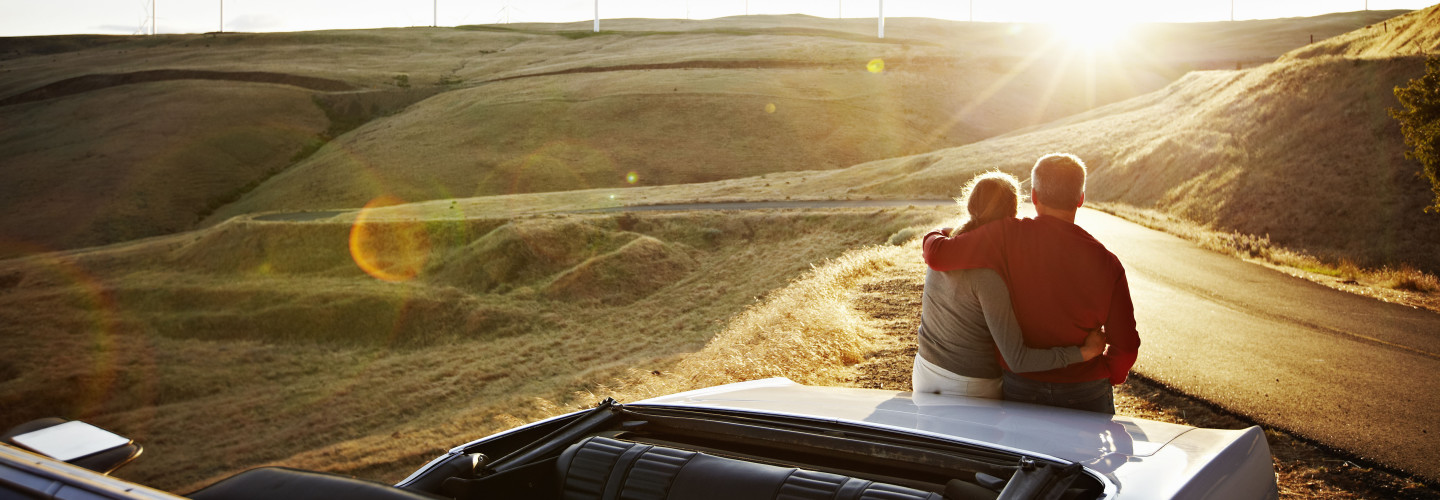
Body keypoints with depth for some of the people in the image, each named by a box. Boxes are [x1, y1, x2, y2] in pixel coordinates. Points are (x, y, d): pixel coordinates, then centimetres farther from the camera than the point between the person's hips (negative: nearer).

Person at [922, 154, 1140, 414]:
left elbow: (937, 256, -16)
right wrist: (1110, 376, 12)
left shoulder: (1008, 236, -16)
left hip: (1019, 387, 1)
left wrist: (936, 235, 8)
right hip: (1083, 393, 0)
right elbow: (1126, 345, -9)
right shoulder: (1105, 263, -13)